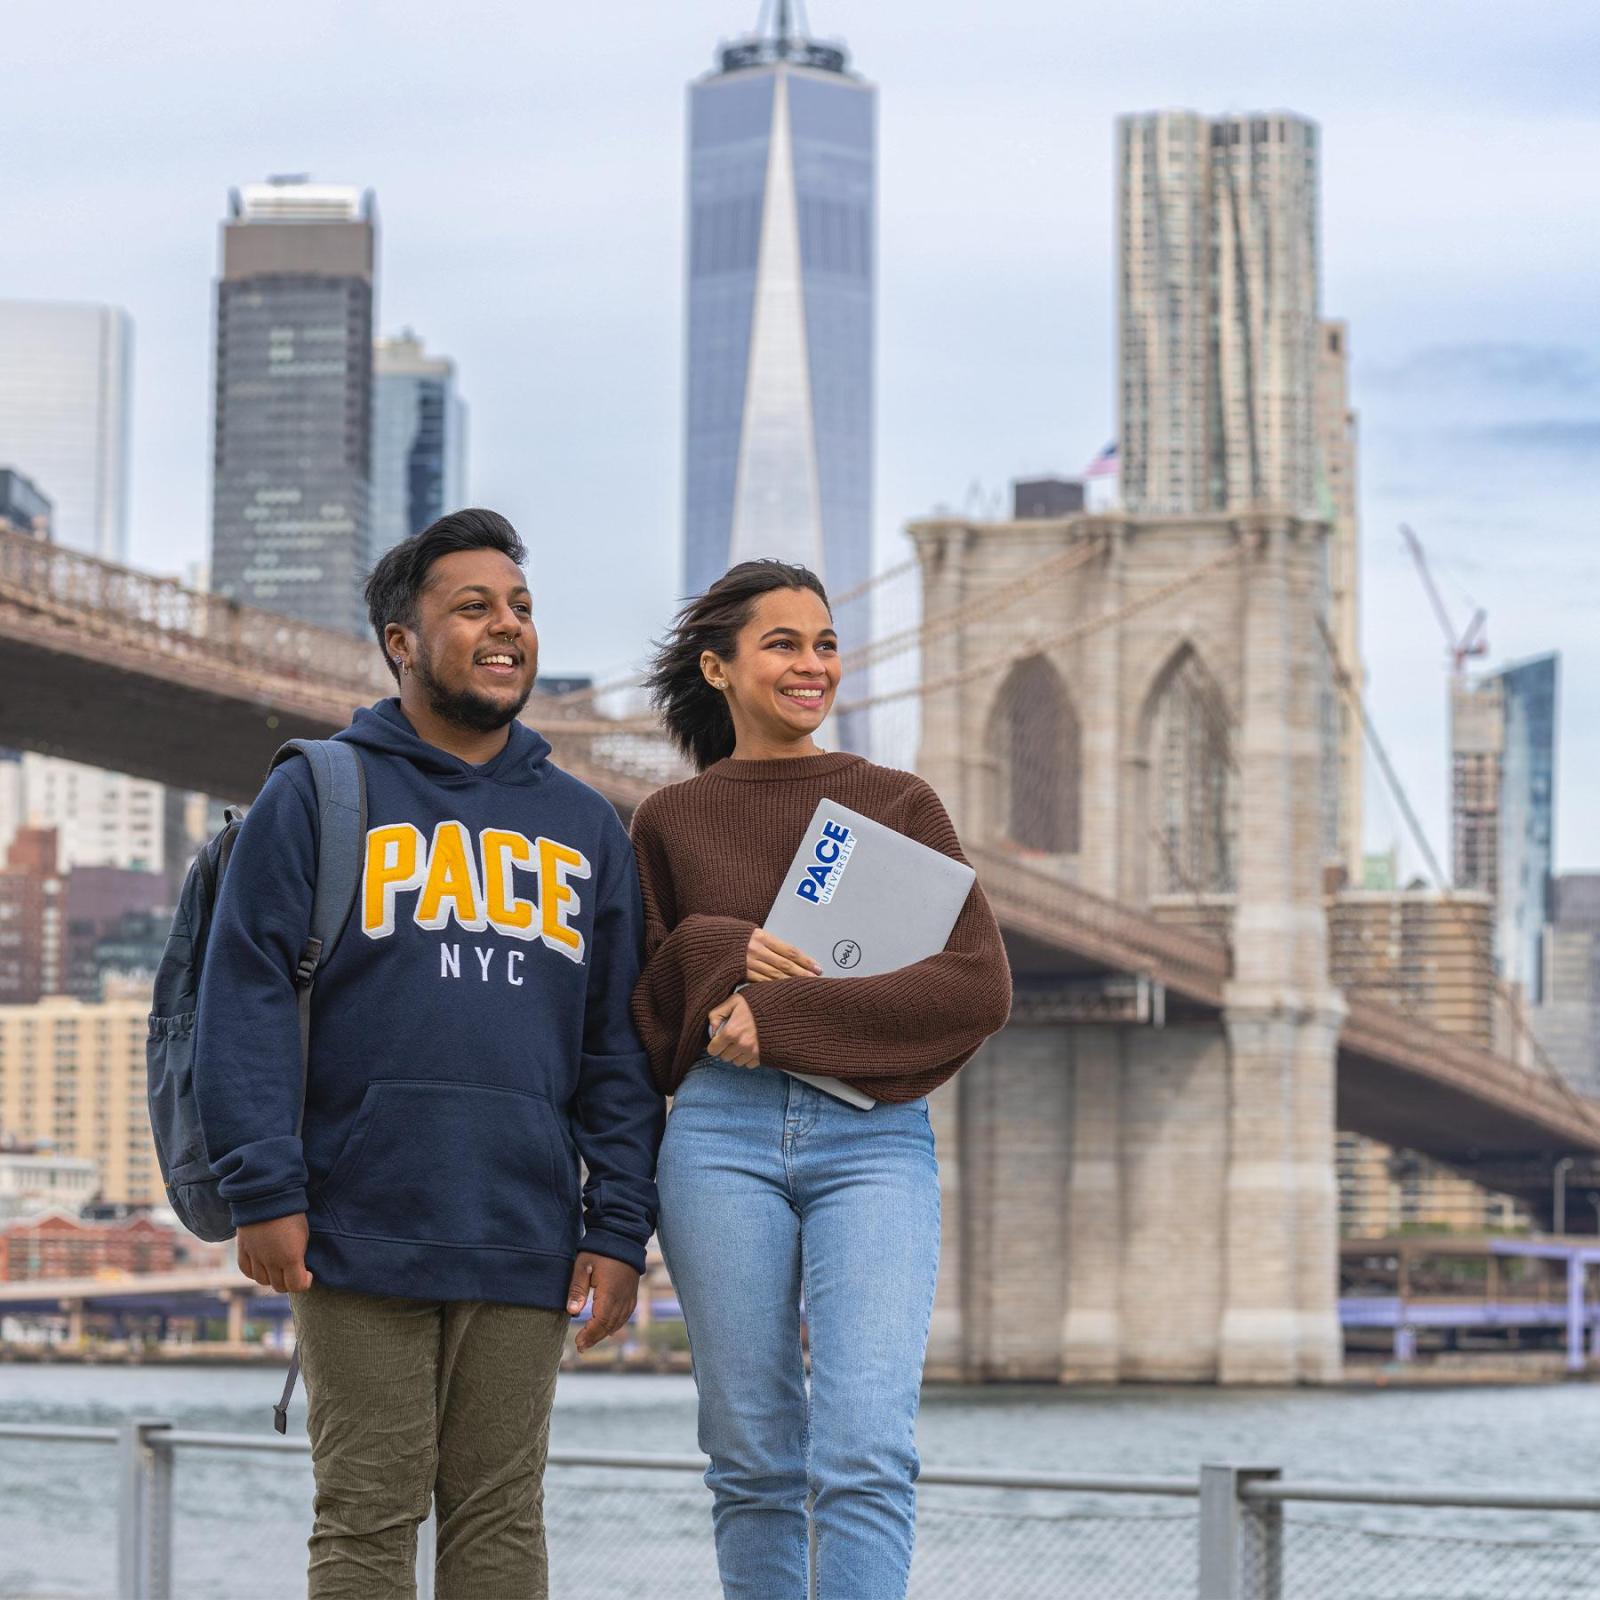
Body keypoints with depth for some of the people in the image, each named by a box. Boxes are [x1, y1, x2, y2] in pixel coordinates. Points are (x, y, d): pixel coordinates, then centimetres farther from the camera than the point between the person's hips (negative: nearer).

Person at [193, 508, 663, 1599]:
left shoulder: (585, 825, 16)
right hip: (362, 1230, -3)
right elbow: (245, 997, -2)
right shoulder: (319, 795, 4)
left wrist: (620, 1230, 5)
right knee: (369, 1512, -1)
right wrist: (263, 1191, -10)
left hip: (525, 1246, 3)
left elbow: (619, 1047, 14)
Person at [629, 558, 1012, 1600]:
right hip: (722, 1138, 1)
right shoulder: (670, 821, 13)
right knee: (754, 1458, 1)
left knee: (867, 1453, -15)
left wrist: (785, 1015, -9)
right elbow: (637, 1006, 15)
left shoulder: (900, 804, 9)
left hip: (875, 1136, -1)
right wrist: (716, 952, -7)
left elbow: (982, 987, -2)